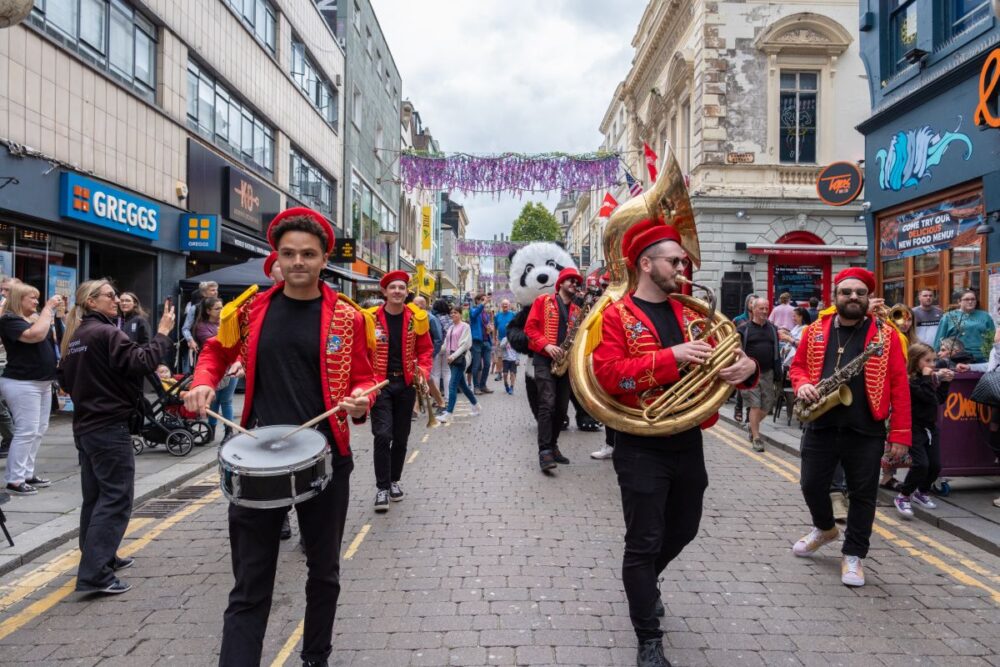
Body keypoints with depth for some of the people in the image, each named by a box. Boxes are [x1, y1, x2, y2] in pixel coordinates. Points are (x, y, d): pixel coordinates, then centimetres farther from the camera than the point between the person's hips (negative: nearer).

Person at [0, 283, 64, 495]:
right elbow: (35, 335, -27)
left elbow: (57, 338, 13)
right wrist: (47, 308, -20)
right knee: (26, 431, -9)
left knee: (39, 430, 11)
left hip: (43, 382, 9)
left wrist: (56, 312, 3)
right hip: (22, 384, -9)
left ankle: (27, 473, 19)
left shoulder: (36, 317, 13)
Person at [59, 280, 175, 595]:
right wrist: (163, 332, -18)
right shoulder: (106, 333, -16)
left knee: (95, 496, 17)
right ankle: (95, 574, -8)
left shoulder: (75, 337, 12)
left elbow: (65, 379, 21)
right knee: (116, 498, -7)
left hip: (85, 425, 10)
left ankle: (100, 557, 29)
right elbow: (142, 362, -25)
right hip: (110, 427, -10)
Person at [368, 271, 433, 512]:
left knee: (401, 437, 11)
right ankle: (382, 488, 2)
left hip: (406, 384, 3)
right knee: (383, 435, -10)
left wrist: (423, 371, -9)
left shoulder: (416, 318, 1)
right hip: (380, 384, -3)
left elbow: (425, 349, 8)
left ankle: (394, 481, 28)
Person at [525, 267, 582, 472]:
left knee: (562, 408, 8)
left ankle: (552, 446, 22)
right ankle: (544, 451, -17)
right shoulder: (543, 301, 2)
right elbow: (530, 327, -5)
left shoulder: (576, 310, 15)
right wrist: (546, 345, -17)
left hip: (564, 362, 6)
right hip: (544, 359, -5)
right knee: (547, 404, -17)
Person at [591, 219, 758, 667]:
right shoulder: (617, 316, -9)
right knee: (644, 542, 1)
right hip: (642, 448, -6)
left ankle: (641, 581, 50)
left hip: (688, 442, 7)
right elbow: (608, 374, -21)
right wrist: (671, 357, -27)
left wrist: (746, 366, -13)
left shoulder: (689, 314, 9)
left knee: (683, 530, 21)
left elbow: (718, 357, 11)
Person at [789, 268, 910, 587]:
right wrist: (802, 385, -10)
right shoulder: (815, 331, 5)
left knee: (862, 494, 6)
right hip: (820, 427, 2)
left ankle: (853, 555, 22)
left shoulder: (886, 334, -3)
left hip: (865, 431, -2)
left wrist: (899, 434, -9)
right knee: (812, 485, 11)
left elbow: (899, 386, -5)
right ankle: (825, 528, 41)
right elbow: (797, 366, 14)